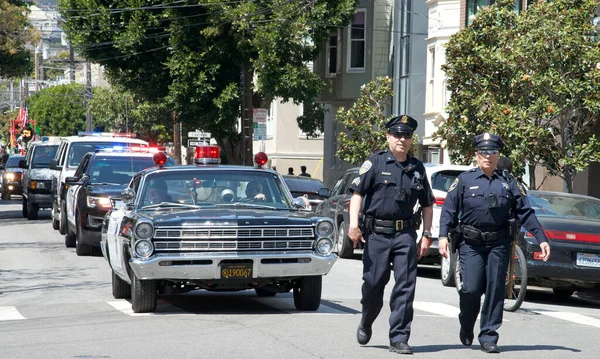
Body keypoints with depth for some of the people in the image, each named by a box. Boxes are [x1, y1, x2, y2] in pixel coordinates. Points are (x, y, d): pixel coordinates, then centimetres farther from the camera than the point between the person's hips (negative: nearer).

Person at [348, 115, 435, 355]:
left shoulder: (417, 168, 13)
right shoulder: (375, 163, 2)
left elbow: (427, 204, 18)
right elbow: (357, 193, -5)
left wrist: (426, 235, 10)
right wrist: (353, 224, -16)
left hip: (405, 234, 2)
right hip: (376, 233, -2)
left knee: (405, 286, -6)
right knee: (373, 283, 4)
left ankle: (399, 339, -3)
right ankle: (365, 325, 32)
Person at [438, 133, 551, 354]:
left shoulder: (509, 184, 12)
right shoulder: (464, 181, 6)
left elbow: (526, 213, 11)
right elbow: (449, 210, 1)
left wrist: (541, 239, 3)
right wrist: (443, 235, -12)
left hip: (499, 244, 2)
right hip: (470, 244, -2)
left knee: (495, 291, -1)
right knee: (471, 289, -8)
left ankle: (488, 337, 7)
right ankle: (466, 328, 19)